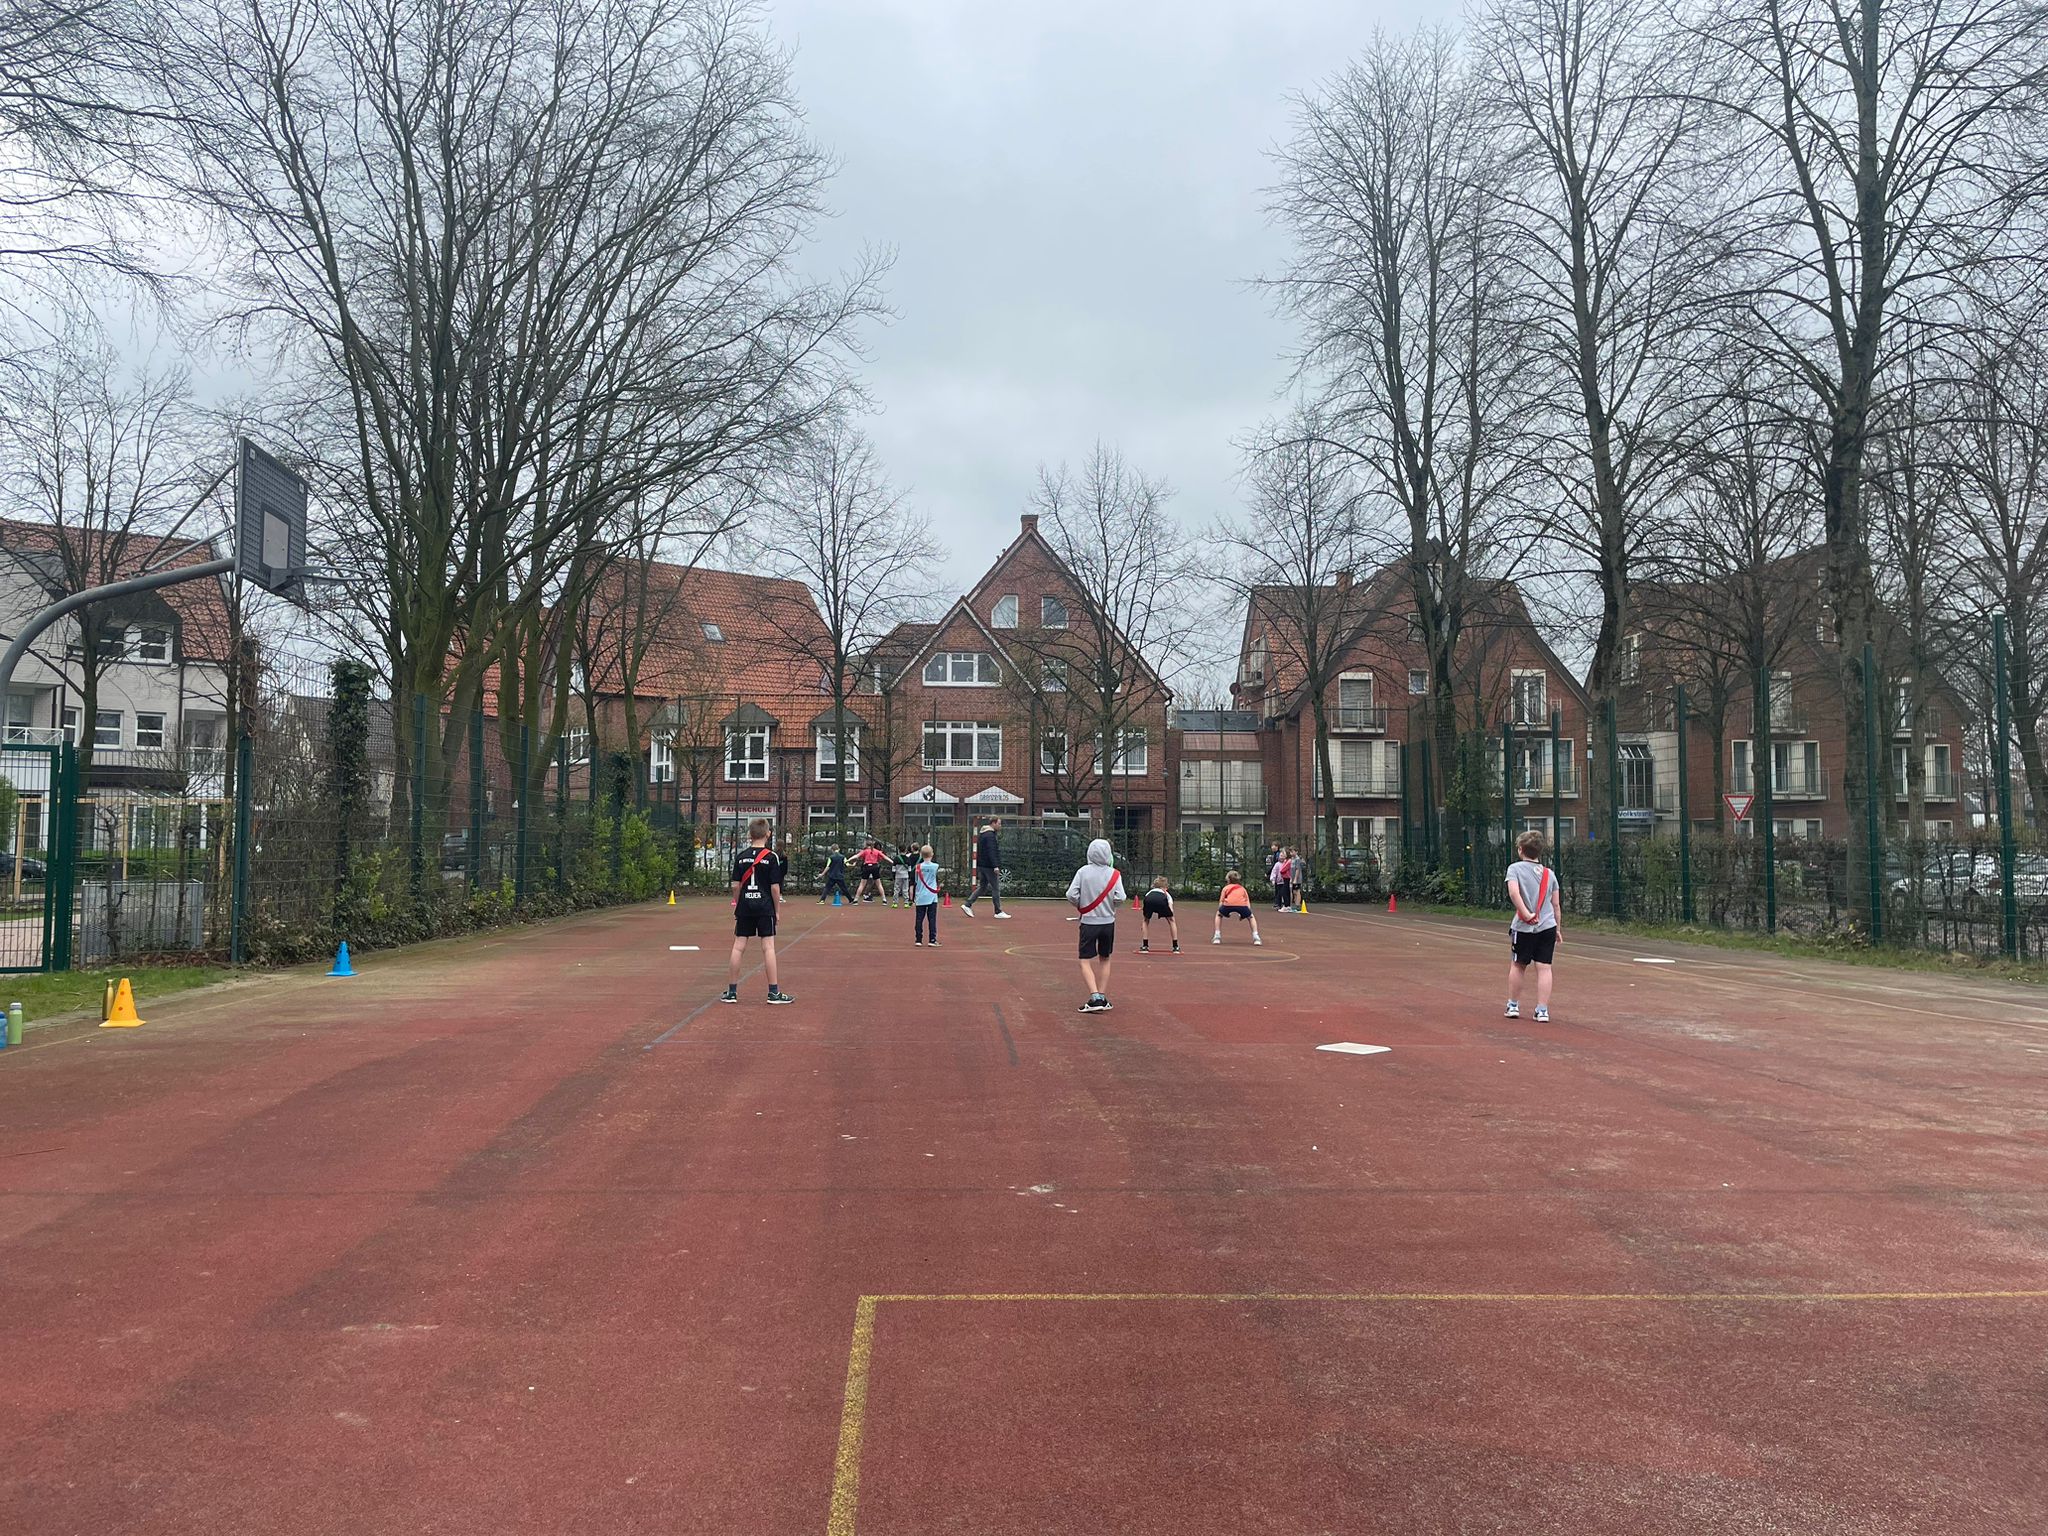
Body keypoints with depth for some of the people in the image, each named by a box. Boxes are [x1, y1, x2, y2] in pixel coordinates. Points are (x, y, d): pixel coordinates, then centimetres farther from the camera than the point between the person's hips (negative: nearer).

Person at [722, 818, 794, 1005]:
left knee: (738, 946, 6)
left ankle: (731, 991, 11)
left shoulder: (741, 856, 3)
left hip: (744, 907, 3)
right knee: (768, 947, -1)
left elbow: (736, 885, 3)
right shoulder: (772, 857, -7)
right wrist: (777, 909, 1)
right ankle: (774, 992, 0)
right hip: (765, 907, -3)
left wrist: (737, 906, 14)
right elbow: (775, 887, -9)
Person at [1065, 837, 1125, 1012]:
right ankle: (1102, 998, 18)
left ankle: (1095, 997, -15)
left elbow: (1071, 894, -13)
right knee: (1104, 960, 18)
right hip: (1108, 922, 2)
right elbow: (1119, 898, -15)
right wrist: (1110, 905, 7)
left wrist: (1079, 906, 7)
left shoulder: (1083, 871, -7)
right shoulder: (1114, 874, -6)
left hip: (1089, 922, -2)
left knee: (1086, 962, 1)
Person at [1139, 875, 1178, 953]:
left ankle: (1145, 946, 22)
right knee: (1171, 921, 23)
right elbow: (1171, 910, 20)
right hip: (1161, 900, -2)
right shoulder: (1167, 894, 37)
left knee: (1146, 921, 30)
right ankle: (1176, 947, 19)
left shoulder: (1149, 892, 44)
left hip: (1149, 900, 2)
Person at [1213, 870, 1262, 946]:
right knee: (1251, 917, 33)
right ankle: (1256, 937, 16)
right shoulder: (1243, 888, 35)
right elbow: (1248, 904, 23)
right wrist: (1243, 915, 26)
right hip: (1242, 905, 1)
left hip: (1228, 904, -1)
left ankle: (1217, 937, 21)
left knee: (1219, 914, 32)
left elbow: (1221, 902, 18)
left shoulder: (1226, 888, 30)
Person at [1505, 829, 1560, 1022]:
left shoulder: (1515, 868, -2)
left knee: (1517, 965, 13)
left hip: (1524, 927, -2)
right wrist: (1558, 929, 17)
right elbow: (1556, 905, 11)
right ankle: (1542, 1011, 0)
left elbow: (1514, 892, -20)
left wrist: (1526, 914, -19)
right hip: (1547, 927, 2)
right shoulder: (1548, 873, 10)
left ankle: (1513, 1006, 22)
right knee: (1544, 968, 2)